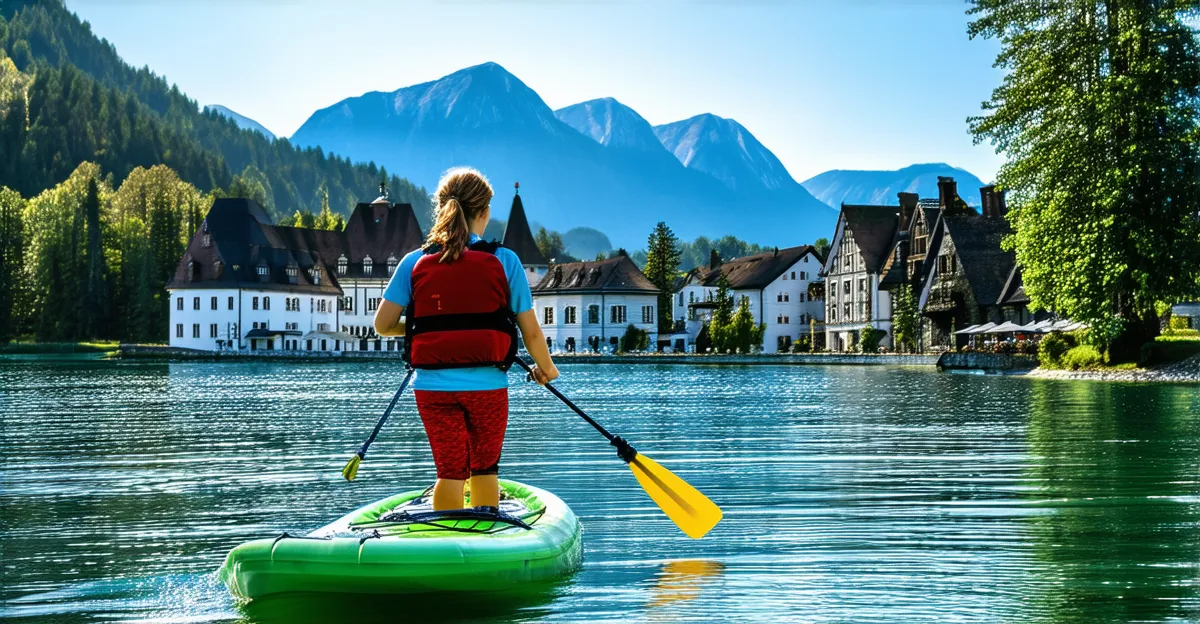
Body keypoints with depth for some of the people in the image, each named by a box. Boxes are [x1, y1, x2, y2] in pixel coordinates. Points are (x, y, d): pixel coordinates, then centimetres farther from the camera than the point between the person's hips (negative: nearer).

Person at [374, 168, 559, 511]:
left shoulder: (414, 263, 0)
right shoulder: (504, 261, -4)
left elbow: (383, 324, 0)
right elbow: (531, 331, 0)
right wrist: (546, 369, 18)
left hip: (433, 387, 1)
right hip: (488, 386, -1)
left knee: (450, 472, 8)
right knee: (485, 470, 16)